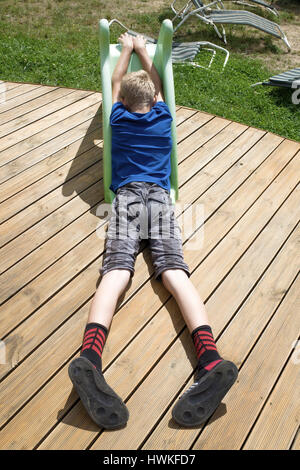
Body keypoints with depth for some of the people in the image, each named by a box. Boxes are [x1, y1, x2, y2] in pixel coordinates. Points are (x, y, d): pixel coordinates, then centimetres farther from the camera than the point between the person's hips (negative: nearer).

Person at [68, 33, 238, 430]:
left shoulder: (118, 119, 22)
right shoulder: (163, 117, 24)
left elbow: (116, 84, 45)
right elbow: (156, 84, 46)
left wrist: (126, 50, 60)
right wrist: (142, 50, 61)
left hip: (126, 197, 0)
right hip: (159, 197, 1)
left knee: (116, 270, -22)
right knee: (174, 270, -19)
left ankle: (90, 359, -47)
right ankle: (211, 362, -41)